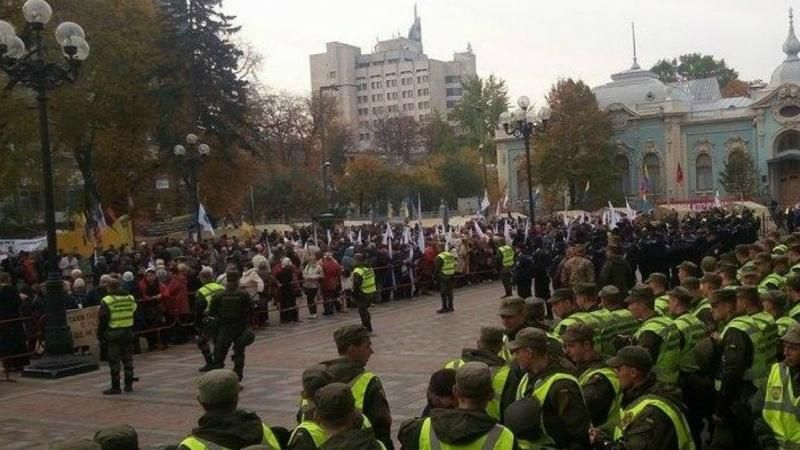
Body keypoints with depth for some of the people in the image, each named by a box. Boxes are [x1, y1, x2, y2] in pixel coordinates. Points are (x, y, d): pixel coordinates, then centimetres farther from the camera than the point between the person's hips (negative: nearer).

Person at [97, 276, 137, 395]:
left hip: (113, 334, -5)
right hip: (128, 332, 5)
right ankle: (129, 385, 17)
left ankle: (115, 387, 3)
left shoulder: (107, 301, -11)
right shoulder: (130, 298, 4)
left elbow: (102, 320, -9)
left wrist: (100, 335, -1)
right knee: (128, 360, 13)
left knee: (114, 362, 1)